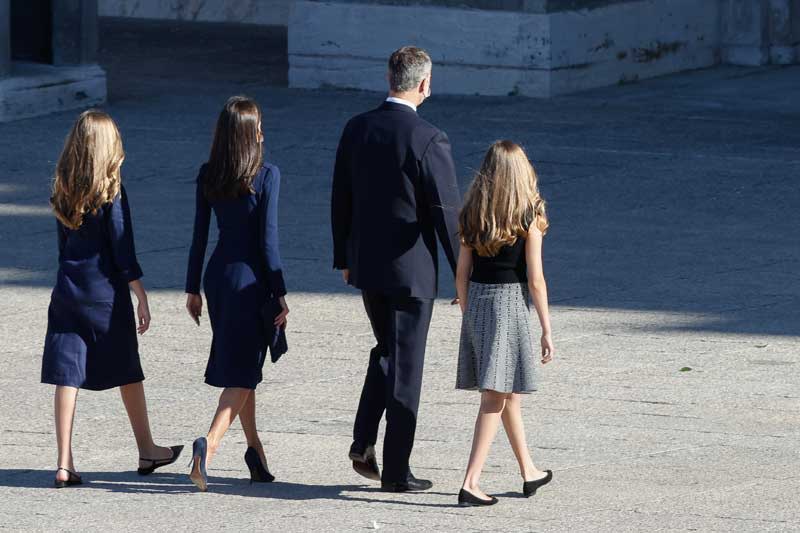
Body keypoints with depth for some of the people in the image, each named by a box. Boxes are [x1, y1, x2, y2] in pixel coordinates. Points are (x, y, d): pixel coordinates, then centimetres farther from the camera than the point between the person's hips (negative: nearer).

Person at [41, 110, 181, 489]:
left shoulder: (63, 190, 3)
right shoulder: (111, 191, -12)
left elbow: (63, 243, 11)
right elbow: (122, 249, -11)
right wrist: (141, 296, -5)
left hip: (67, 288, 4)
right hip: (106, 290, -4)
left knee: (66, 375, 1)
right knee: (127, 372, 13)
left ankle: (64, 464, -3)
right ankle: (147, 451, 27)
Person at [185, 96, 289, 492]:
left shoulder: (207, 176, 1)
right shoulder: (266, 176, -13)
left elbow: (199, 235, 5)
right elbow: (268, 240, -13)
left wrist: (193, 289, 13)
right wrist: (280, 294, -7)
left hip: (218, 274, 5)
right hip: (251, 279, -5)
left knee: (238, 365, 19)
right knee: (243, 372, -3)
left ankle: (255, 451, 29)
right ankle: (210, 443, -24)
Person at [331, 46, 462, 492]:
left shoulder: (357, 129, 0)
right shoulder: (429, 141, -17)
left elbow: (341, 199, 7)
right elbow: (448, 213, -15)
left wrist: (344, 257, 18)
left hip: (366, 263, 6)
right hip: (411, 268, -6)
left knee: (386, 351, 24)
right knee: (406, 365, 4)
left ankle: (364, 443, 10)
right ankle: (396, 471, 8)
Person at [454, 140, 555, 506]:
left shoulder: (472, 215, 4)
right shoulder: (529, 218, -9)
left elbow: (462, 274, 7)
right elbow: (535, 280, -10)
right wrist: (547, 330, -4)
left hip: (476, 302, 6)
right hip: (510, 302, -6)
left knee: (508, 393, 19)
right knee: (496, 397, -4)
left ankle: (529, 472, 32)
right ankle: (471, 482, -12)